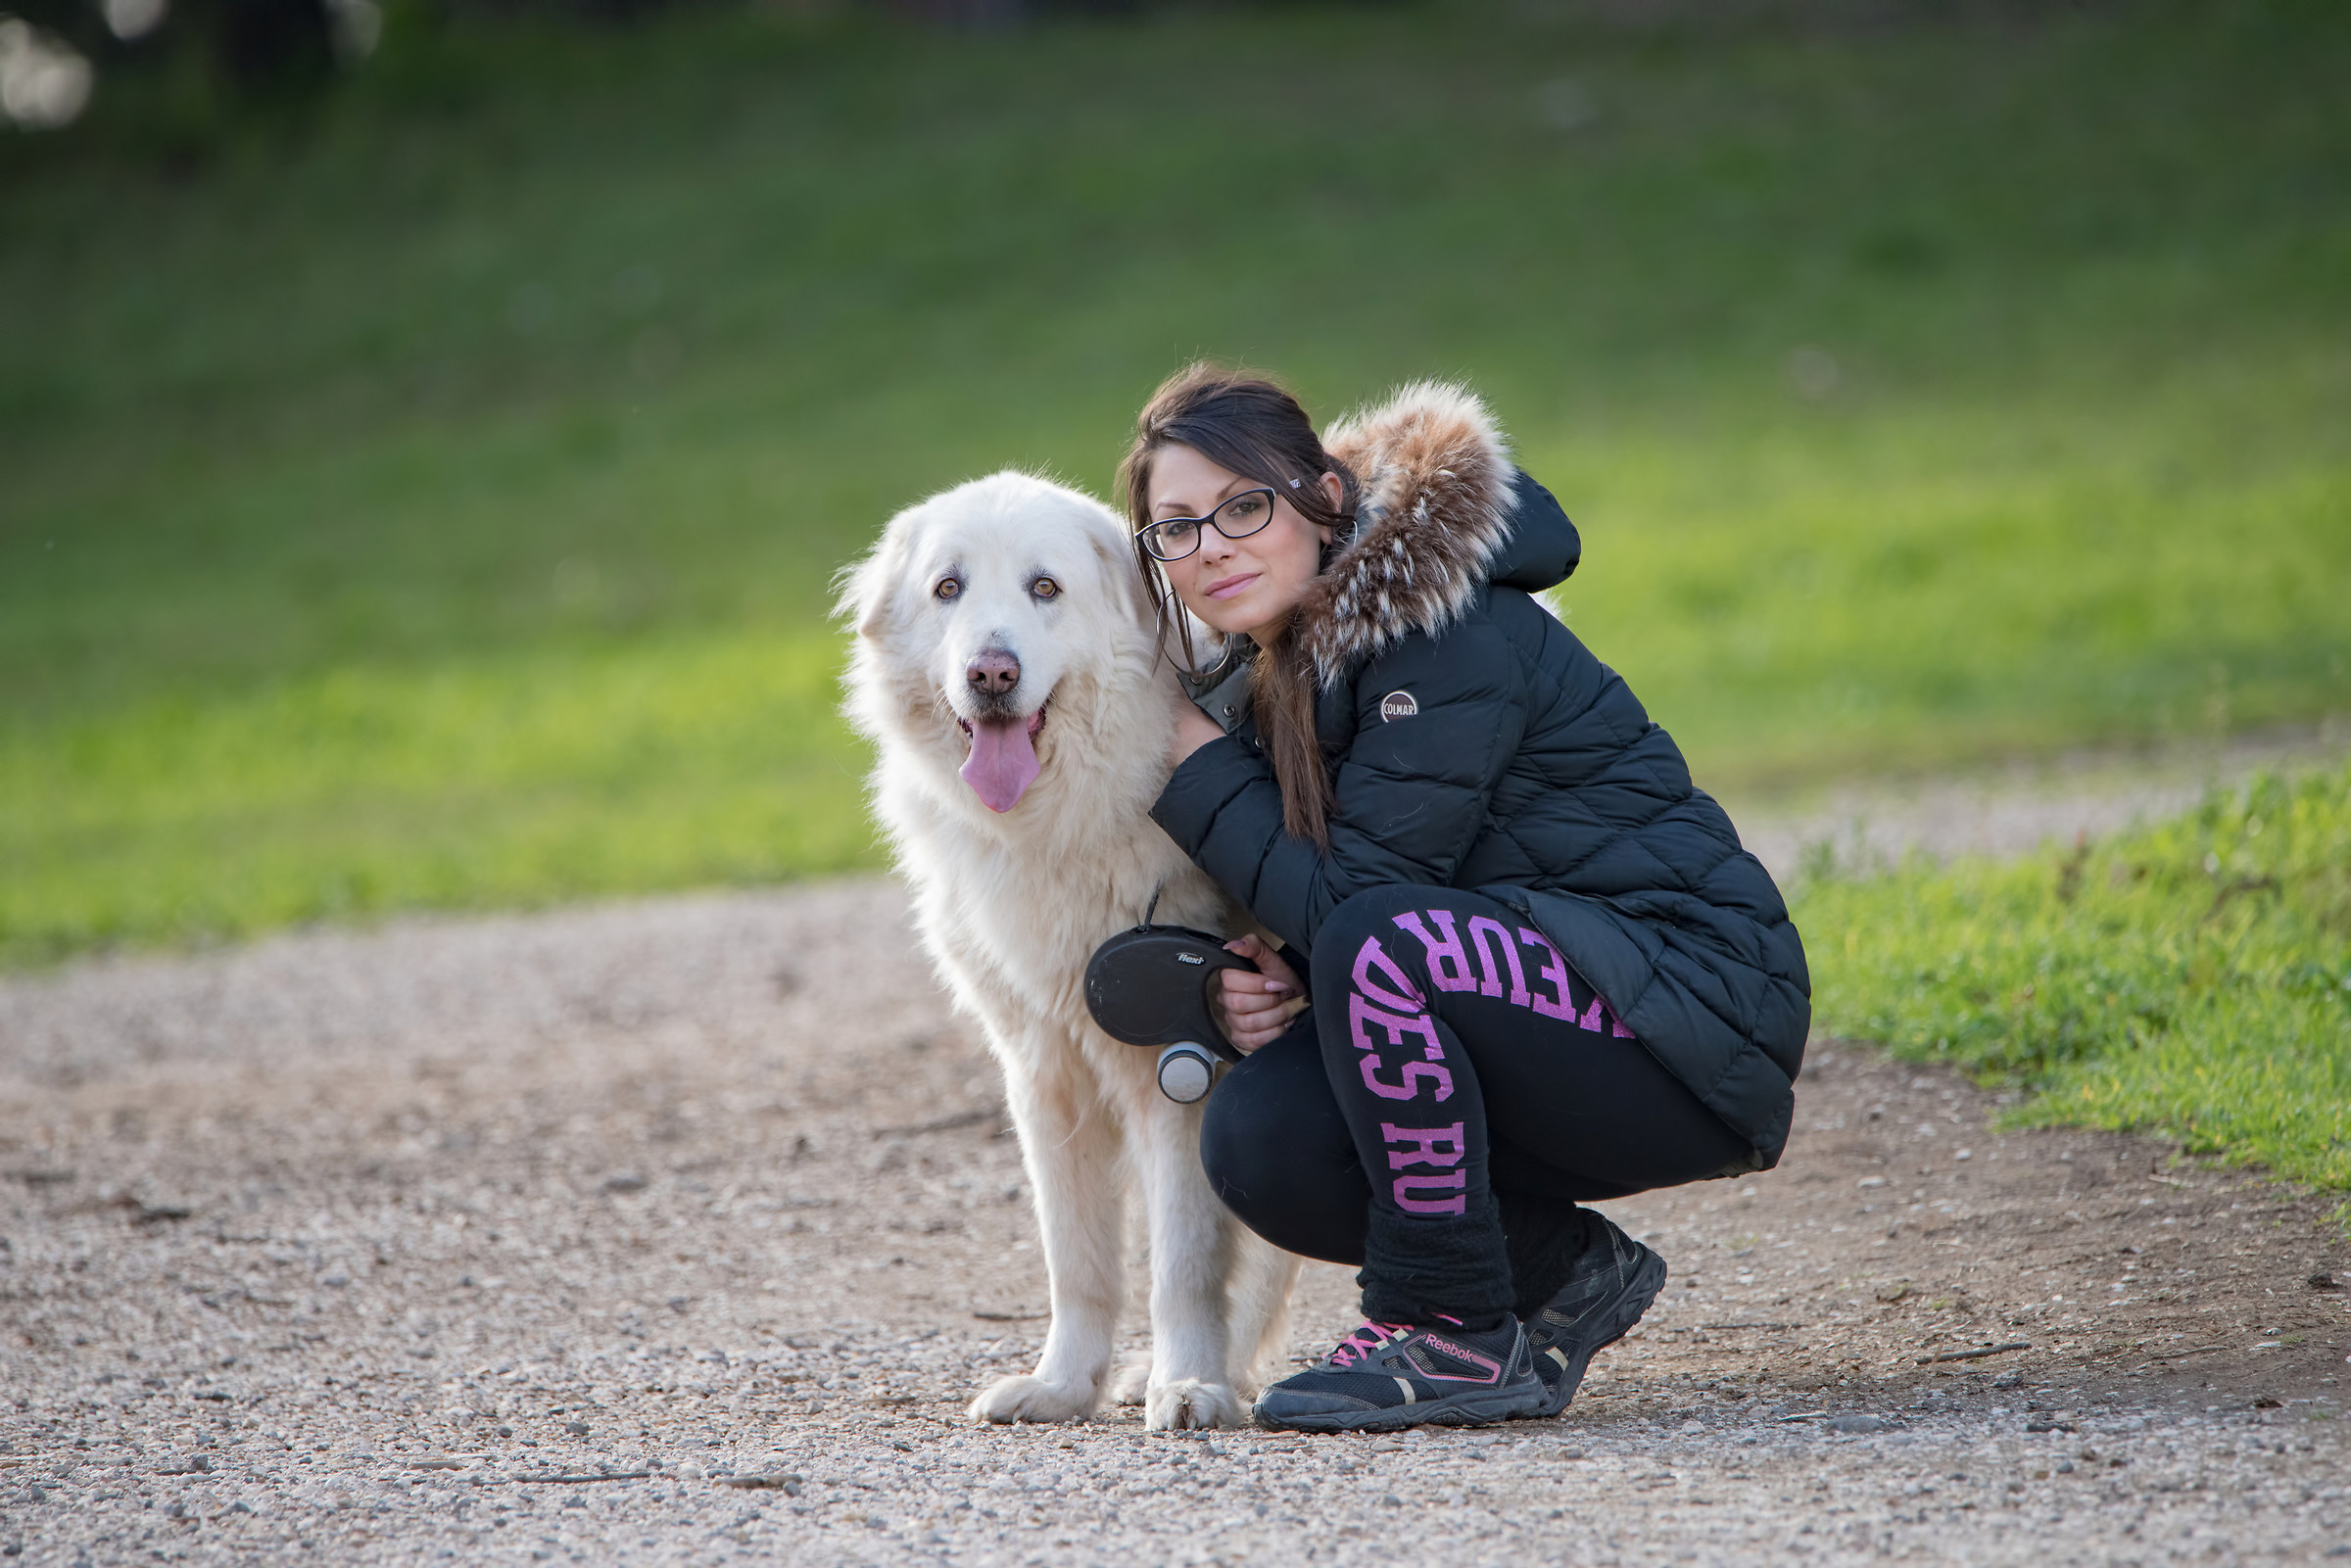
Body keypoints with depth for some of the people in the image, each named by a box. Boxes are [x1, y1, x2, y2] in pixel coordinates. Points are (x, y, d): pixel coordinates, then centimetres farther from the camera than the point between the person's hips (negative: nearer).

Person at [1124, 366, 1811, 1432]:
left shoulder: (1448, 634, -19)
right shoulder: (1267, 680, 9)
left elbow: (1356, 900, -22)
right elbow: (1308, 923, 15)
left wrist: (1199, 767, -11)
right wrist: (1266, 989, -8)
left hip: (1693, 1021, -8)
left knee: (1382, 944, -32)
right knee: (1258, 1139, -15)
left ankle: (1458, 1337, -17)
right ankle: (1569, 1272, 7)